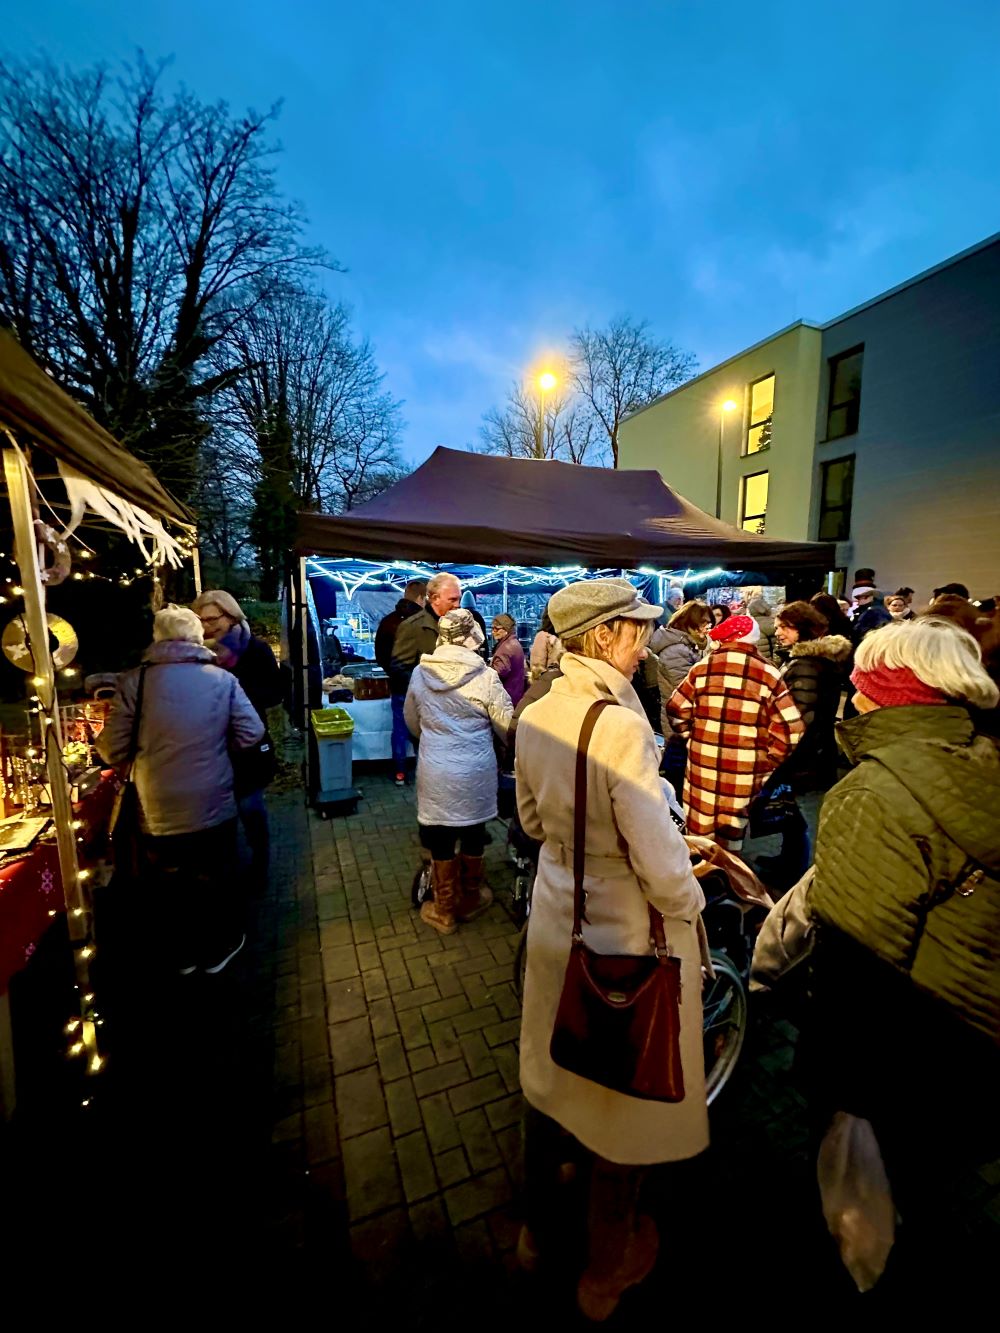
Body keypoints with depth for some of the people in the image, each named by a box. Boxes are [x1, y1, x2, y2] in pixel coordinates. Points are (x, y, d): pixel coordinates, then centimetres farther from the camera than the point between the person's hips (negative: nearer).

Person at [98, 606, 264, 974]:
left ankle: (184, 954, 41)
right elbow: (251, 734, -9)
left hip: (159, 812, 1)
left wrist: (146, 751, 14)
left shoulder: (134, 681, -10)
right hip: (214, 806, 0)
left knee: (172, 885, 22)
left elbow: (112, 751, -8)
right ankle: (218, 950, 38)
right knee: (216, 881, 20)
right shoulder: (222, 678, -9)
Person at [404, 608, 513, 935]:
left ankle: (445, 909, 31)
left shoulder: (420, 672, -4)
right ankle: (470, 899, 38)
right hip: (474, 772, -1)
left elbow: (411, 720, 10)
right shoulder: (485, 676, -14)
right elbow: (508, 726, -7)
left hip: (434, 771, 2)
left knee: (440, 837, 16)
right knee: (473, 834, 19)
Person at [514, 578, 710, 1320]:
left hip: (555, 918, 6)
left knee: (551, 1075, 29)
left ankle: (537, 1226, 57)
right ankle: (607, 1273, 50)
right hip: (626, 936, -6)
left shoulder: (534, 717, -7)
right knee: (626, 1095, 22)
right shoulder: (621, 726, -29)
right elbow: (660, 864, -25)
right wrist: (691, 912, -6)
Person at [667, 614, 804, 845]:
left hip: (703, 764, 1)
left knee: (700, 836, 14)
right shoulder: (769, 674, -4)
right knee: (731, 838, 14)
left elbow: (676, 710, 2)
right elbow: (790, 728, -7)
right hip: (746, 771, 0)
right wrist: (770, 761, 5)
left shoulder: (702, 668, -2)